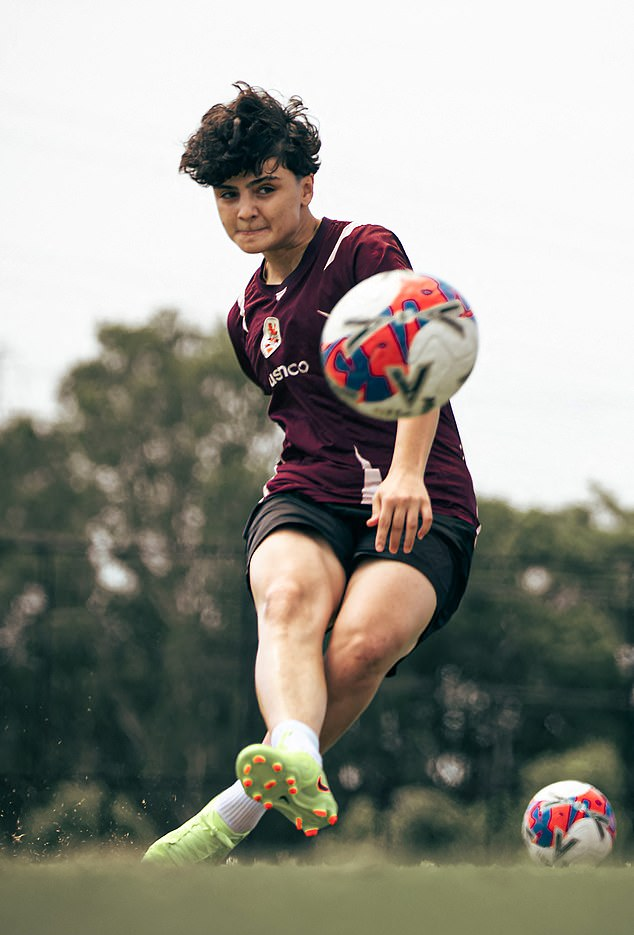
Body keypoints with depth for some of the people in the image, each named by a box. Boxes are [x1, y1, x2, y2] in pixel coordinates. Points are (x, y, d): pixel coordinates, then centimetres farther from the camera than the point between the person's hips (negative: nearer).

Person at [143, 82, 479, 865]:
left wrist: (407, 472, -31)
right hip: (306, 502, 4)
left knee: (363, 646, -33)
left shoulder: (365, 250, 0)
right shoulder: (248, 316, 22)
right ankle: (296, 765, -61)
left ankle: (239, 812, -20)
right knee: (289, 596, -34)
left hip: (418, 506, -4)